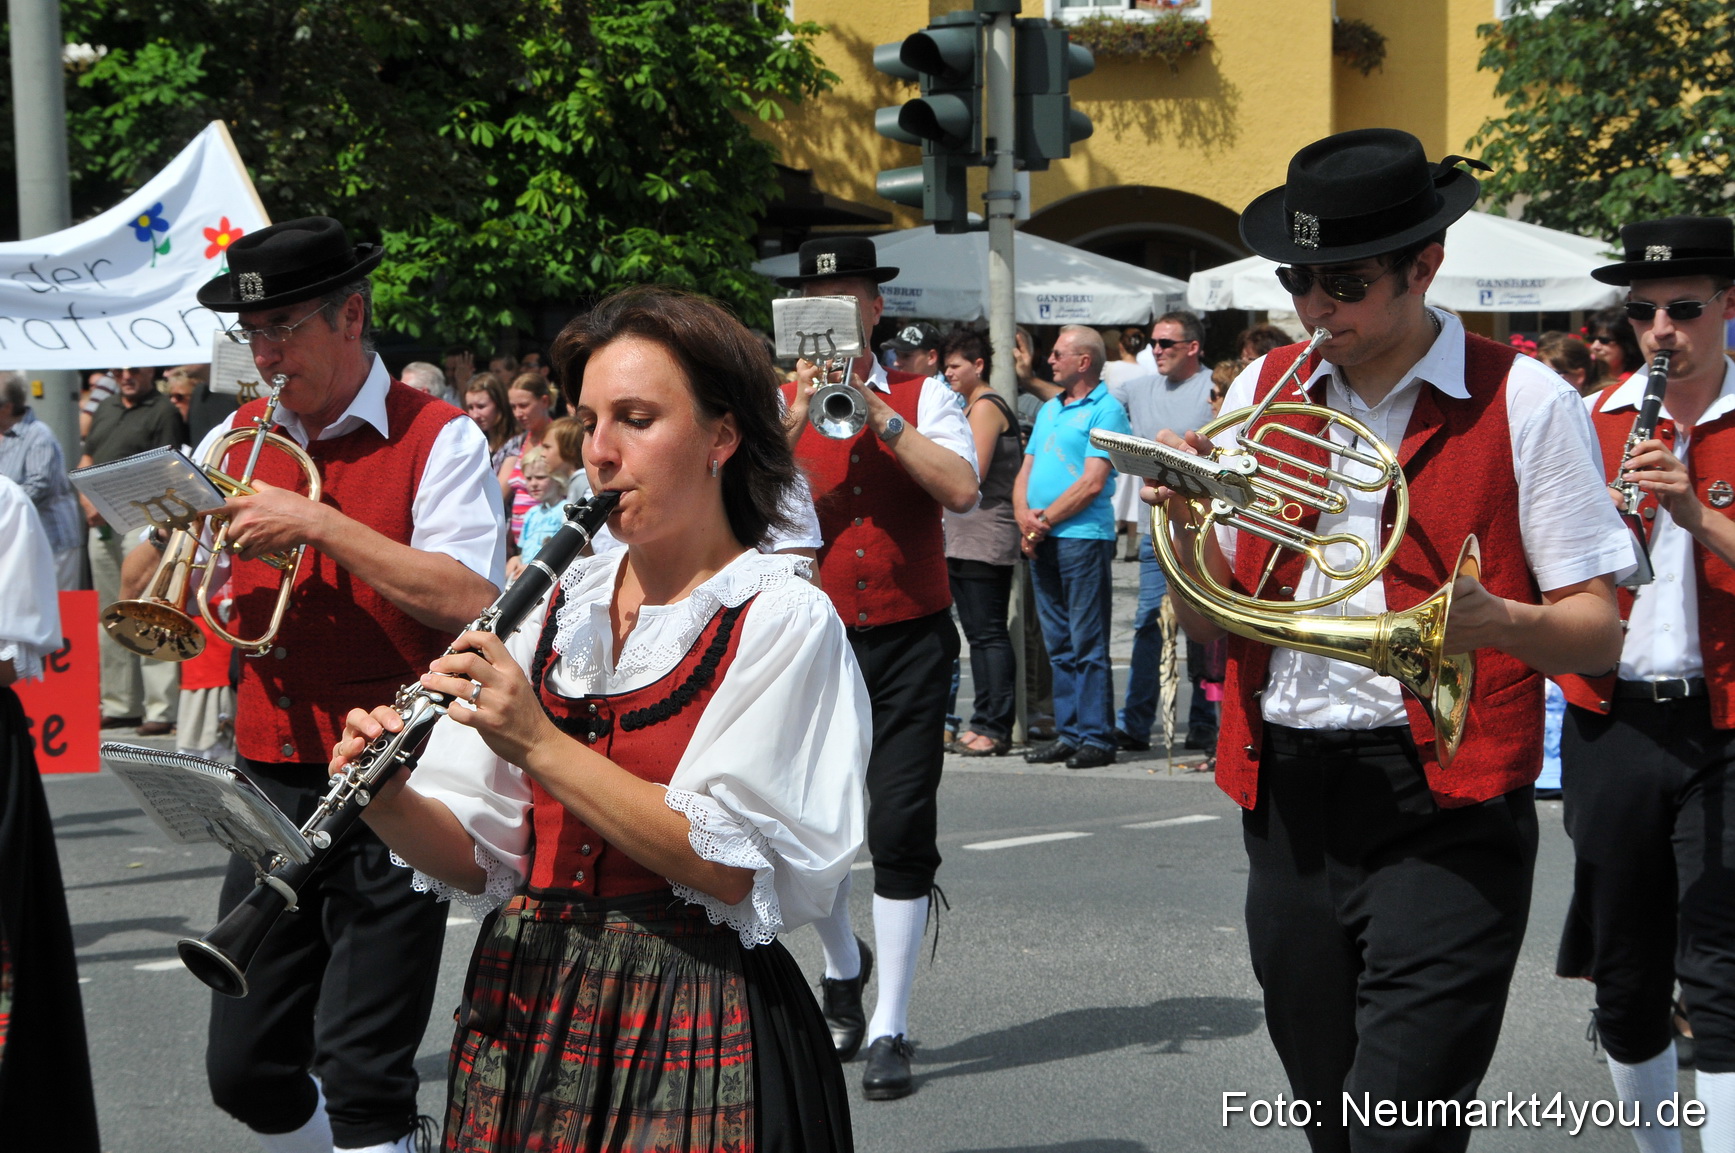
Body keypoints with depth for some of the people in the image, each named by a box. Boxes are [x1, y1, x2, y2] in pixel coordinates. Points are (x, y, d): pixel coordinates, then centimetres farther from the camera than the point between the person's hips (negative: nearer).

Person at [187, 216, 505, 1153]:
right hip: (272, 786, 6)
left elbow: (471, 601, -20)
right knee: (245, 1073, 10)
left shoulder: (438, 441, -6)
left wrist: (319, 524, -21)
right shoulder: (238, 440, 12)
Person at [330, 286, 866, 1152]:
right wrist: (391, 801, -12)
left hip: (687, 1030, -5)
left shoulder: (782, 619, -7)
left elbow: (727, 867, -18)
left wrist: (539, 742, -21)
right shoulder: (557, 603, 8)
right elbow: (477, 855, 8)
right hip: (520, 1003, 5)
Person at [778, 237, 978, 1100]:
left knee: (901, 827, -7)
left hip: (909, 641, -1)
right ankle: (843, 964, 37)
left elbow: (961, 490, -13)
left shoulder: (922, 397, 4)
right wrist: (797, 417, -18)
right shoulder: (777, 404, 6)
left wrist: (877, 410, -16)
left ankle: (888, 1030, 1)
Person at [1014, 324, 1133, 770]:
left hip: (1083, 537, -8)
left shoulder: (1105, 410, -5)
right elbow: (1025, 472, 17)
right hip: (1040, 541, 8)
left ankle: (1096, 738, -4)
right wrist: (1024, 517, -2)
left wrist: (1045, 520, -11)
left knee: (1087, 644, -6)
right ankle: (1069, 733, 14)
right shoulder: (1049, 410, 20)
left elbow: (1093, 482, -13)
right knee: (1060, 645, 10)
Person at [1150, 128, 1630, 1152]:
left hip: (1443, 808, -5)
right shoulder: (1262, 393, 10)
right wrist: (1184, 522, -8)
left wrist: (1495, 623, -26)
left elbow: (1597, 636, -5)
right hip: (1288, 801, 5)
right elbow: (1210, 625, 12)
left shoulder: (1522, 403, -4)